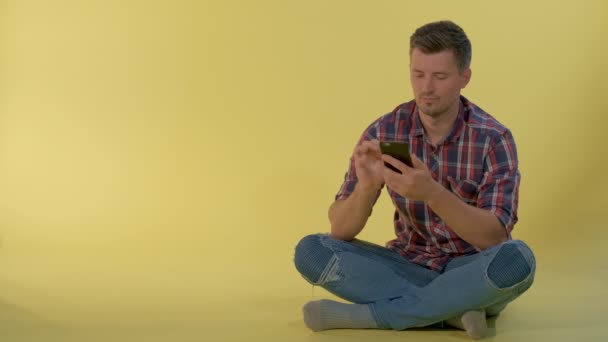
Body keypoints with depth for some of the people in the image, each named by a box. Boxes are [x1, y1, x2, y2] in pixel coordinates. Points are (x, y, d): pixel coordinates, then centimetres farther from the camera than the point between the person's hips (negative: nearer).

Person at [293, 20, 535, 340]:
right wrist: (367, 186, -33)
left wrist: (432, 193, -39)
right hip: (409, 267, 2)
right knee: (310, 251, -20)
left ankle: (360, 315, -28)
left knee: (517, 259, -37)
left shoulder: (493, 139, -15)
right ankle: (450, 311, -24)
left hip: (470, 274, -2)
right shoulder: (384, 132, -8)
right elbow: (340, 230, -11)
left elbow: (495, 237, -24)